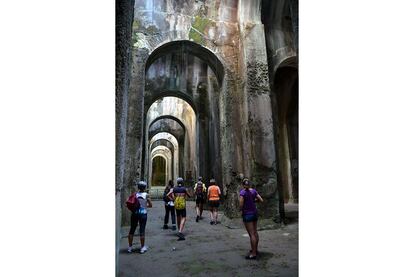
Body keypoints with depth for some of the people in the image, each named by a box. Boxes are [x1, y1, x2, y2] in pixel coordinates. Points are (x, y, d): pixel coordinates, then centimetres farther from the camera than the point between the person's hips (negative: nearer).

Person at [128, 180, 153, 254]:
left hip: (134, 213, 2)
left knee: (132, 230, 13)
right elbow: (150, 205, -3)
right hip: (143, 214, -2)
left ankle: (130, 247, 22)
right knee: (142, 230, 5)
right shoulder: (146, 195, -7)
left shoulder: (135, 194, -2)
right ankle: (142, 247, 12)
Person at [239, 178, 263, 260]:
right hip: (254, 212, 7)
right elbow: (261, 200, 3)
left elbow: (241, 204, -21)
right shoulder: (254, 191, 2)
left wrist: (241, 210, -1)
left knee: (251, 234, -2)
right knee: (255, 232, 17)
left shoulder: (243, 192, -15)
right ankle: (255, 249, 32)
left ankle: (253, 254, 4)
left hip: (247, 214, -7)